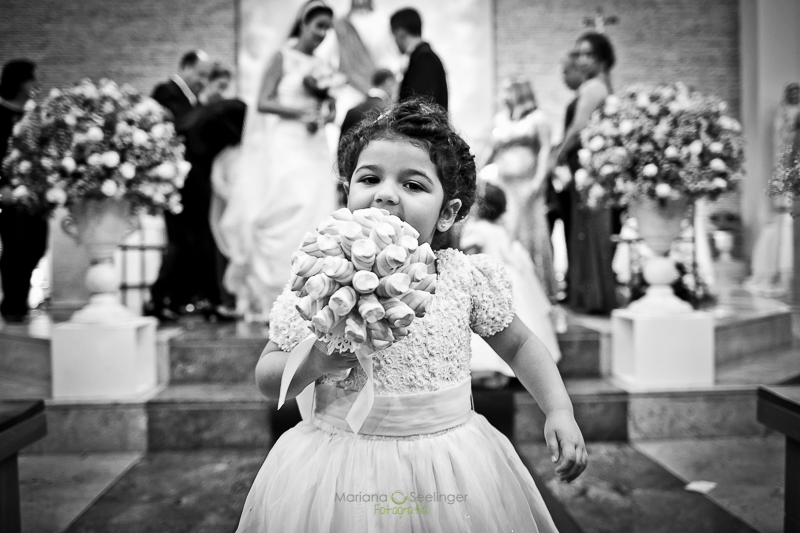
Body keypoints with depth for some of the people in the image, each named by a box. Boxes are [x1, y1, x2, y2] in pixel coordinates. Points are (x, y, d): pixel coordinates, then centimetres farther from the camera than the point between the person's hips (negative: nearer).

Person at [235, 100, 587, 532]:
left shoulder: (467, 276, -7)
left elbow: (519, 345, 8)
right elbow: (267, 377, -2)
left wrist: (559, 410, -4)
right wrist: (314, 362, -22)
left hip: (448, 457, 1)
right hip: (344, 462, 0)